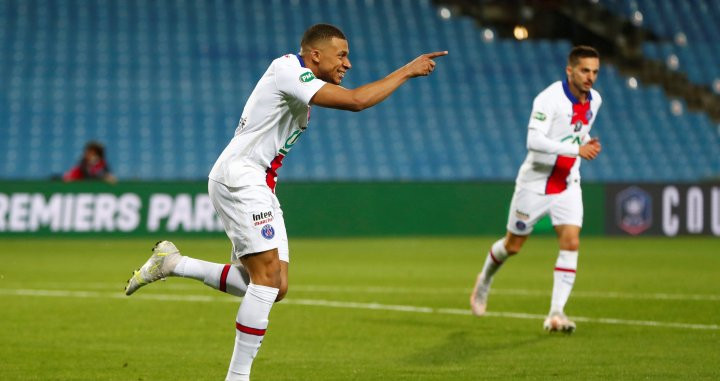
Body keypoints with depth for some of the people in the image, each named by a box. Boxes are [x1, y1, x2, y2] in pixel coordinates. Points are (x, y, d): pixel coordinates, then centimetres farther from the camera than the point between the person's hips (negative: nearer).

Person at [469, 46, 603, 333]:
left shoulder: (594, 100, 2)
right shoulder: (549, 99, -21)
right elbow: (534, 140, -33)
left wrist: (587, 146, 3)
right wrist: (576, 149, -38)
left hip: (568, 185, 5)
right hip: (536, 182, -5)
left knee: (571, 242, -14)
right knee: (513, 245, 10)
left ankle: (556, 314, -13)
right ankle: (485, 280, 41)